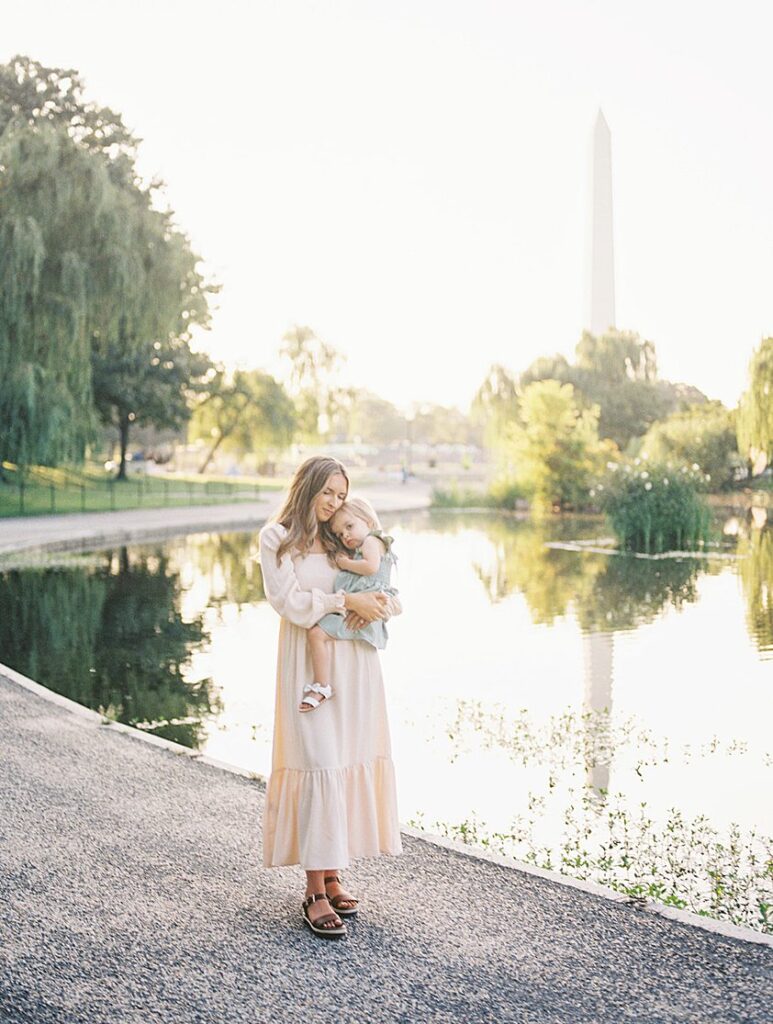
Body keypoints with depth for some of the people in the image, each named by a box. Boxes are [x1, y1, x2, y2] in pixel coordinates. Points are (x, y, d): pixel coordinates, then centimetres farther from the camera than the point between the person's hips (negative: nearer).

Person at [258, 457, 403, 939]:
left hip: (356, 663, 5)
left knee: (353, 762, 4)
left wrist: (378, 604, -9)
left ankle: (333, 874, 14)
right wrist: (345, 600, -17)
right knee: (319, 763, -10)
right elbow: (290, 602, -10)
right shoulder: (277, 538, 2)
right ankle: (315, 892, -7)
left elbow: (393, 596, 13)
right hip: (309, 663, -5)